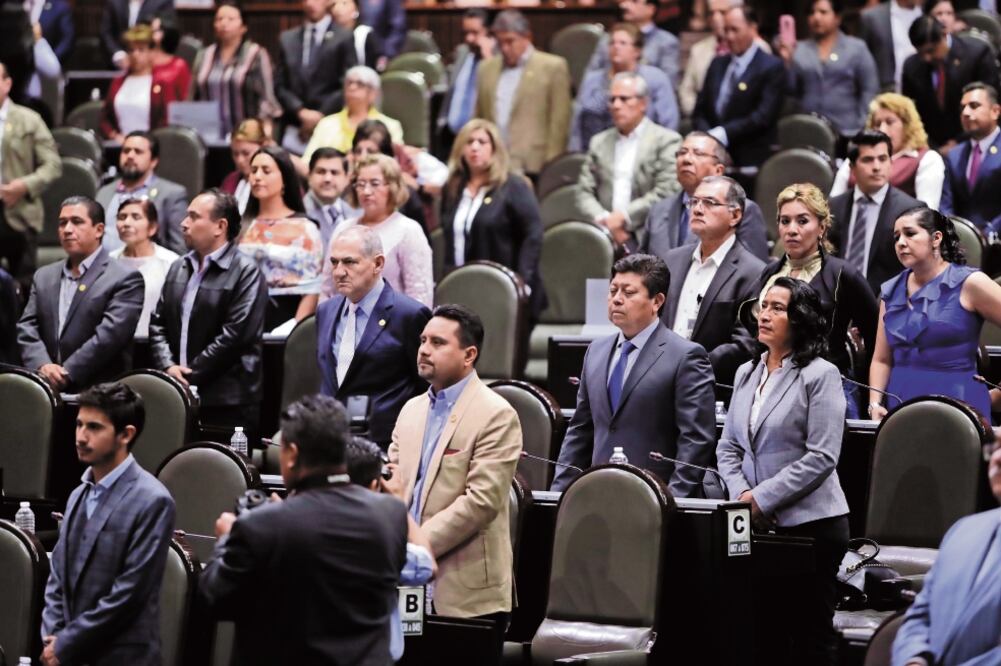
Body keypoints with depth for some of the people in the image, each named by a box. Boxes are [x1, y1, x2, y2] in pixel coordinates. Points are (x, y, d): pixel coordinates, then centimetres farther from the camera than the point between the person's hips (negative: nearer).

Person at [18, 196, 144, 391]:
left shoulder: (125, 279, -1)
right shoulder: (44, 277, 19)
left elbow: (110, 333, -12)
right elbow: (27, 327, 9)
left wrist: (66, 373, -18)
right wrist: (42, 366, -11)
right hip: (47, 391, 5)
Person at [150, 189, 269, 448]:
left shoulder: (245, 272, -7)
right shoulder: (178, 268, 16)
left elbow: (234, 334, -14)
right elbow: (157, 324, 15)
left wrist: (189, 375, -12)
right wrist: (168, 367, -4)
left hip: (227, 403, -6)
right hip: (179, 398, 6)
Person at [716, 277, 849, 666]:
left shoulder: (820, 375, -6)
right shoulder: (746, 374, 14)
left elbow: (821, 457, -13)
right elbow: (728, 448, 15)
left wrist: (763, 498, -14)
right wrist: (741, 494, -5)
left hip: (810, 522, -6)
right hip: (756, 525, 6)